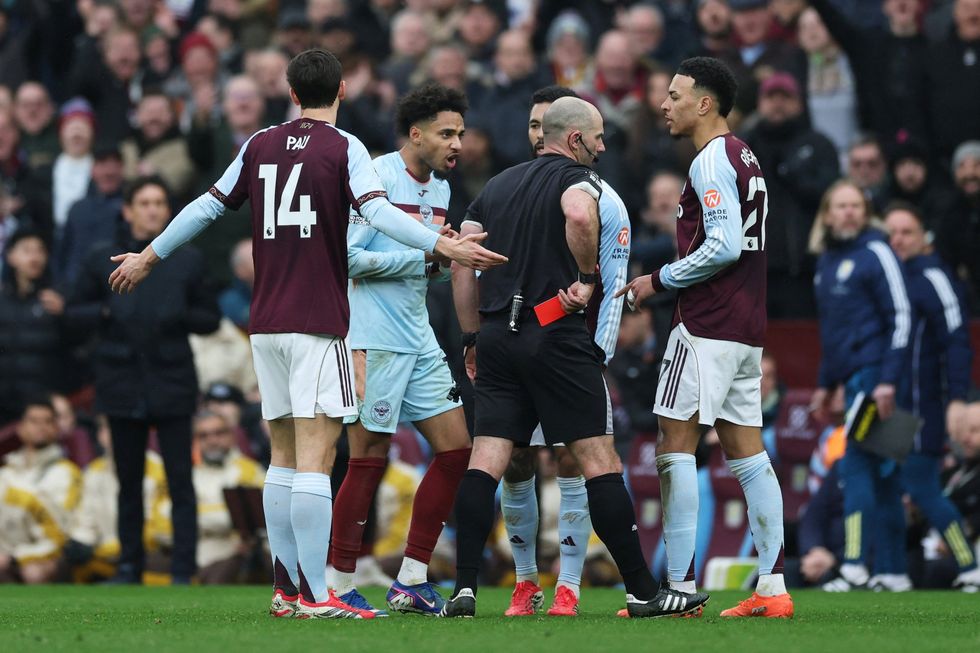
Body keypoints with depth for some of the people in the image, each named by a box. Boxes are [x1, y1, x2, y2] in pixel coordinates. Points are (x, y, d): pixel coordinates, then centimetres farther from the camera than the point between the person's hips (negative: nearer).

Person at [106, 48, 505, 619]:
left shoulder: (260, 146, 11)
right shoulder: (344, 148, -3)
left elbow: (208, 207, 16)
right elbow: (378, 212, -18)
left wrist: (149, 257, 28)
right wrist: (444, 246, -22)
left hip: (266, 325, 6)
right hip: (319, 322, -6)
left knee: (285, 458, 12)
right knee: (315, 459, -10)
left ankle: (286, 589, 12)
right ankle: (315, 596, -15)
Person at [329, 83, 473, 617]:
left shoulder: (439, 187, 16)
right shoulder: (379, 178, -11)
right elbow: (349, 256, -17)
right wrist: (423, 254, -16)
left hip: (418, 341, 9)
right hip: (373, 341, -9)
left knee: (457, 449, 3)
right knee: (369, 460, -7)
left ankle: (412, 580, 9)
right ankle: (338, 587, 1)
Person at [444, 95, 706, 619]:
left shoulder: (495, 187, 19)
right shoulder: (576, 177, -2)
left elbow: (462, 265, 15)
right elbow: (579, 215, -27)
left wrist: (474, 339, 19)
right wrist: (587, 277, -11)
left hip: (497, 337, 6)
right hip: (555, 336, -6)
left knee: (485, 461, 1)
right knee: (598, 459, -2)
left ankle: (464, 589, -7)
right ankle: (642, 592, 0)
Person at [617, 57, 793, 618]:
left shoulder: (712, 161, -12)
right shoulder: (744, 158, 18)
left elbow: (723, 246, -21)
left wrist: (659, 281, -11)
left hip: (707, 328, -9)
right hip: (747, 327, 9)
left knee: (676, 445, -6)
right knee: (746, 450, 8)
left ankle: (680, 586, -9)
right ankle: (773, 588, 5)